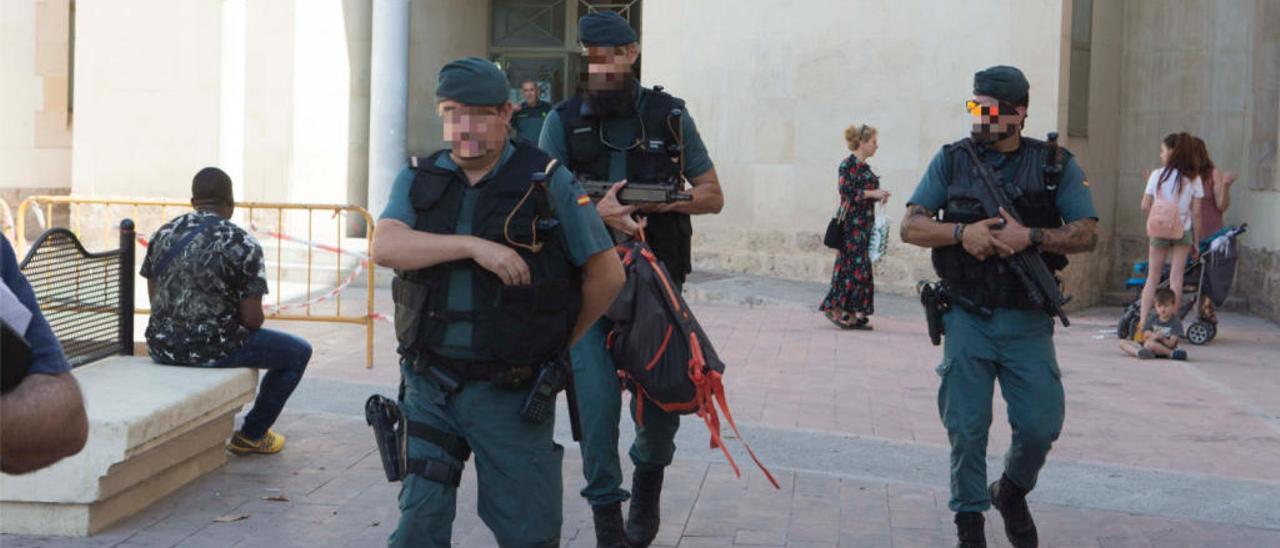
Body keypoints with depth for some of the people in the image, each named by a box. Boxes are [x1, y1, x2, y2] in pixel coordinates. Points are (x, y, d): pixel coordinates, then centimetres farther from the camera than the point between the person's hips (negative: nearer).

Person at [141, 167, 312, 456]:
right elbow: (252, 319, -13)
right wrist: (242, 328, 11)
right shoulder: (243, 245, -12)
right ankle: (252, 434, 22)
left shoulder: (163, 234, 4)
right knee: (299, 352, 16)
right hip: (213, 350, -6)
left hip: (161, 348, 6)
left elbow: (155, 297, 12)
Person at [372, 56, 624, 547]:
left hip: (510, 393, -2)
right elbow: (385, 246, -14)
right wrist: (473, 245, -24)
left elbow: (607, 274, 1)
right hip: (429, 387, 2)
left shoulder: (549, 183, -3)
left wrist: (556, 343, 8)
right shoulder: (418, 180, 6)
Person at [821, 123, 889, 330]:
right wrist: (872, 193, -17)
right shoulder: (848, 165, -9)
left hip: (865, 224, 9)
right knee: (852, 265, -10)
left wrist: (878, 195, 4)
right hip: (852, 223, -9)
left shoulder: (864, 166, 16)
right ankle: (835, 309, -3)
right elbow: (847, 192, -18)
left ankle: (852, 314, 9)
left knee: (863, 266, 7)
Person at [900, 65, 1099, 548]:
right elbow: (911, 227, -2)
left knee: (1041, 425, 1)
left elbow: (1087, 234, -5)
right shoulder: (952, 160, 2)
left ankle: (1011, 494, 32)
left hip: (1027, 321, 0)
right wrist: (961, 232, -20)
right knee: (966, 428, 2)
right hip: (968, 318, 0)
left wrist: (1029, 237, -21)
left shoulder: (1055, 164, 1)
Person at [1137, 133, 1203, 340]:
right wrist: (1196, 242, 6)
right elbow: (1196, 213, -1)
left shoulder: (1157, 175, -6)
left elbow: (1145, 206, -5)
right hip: (1183, 231, 1)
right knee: (1176, 278, 4)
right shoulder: (1193, 179, -2)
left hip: (1159, 230, -1)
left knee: (1152, 278, 7)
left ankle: (1142, 326, 2)